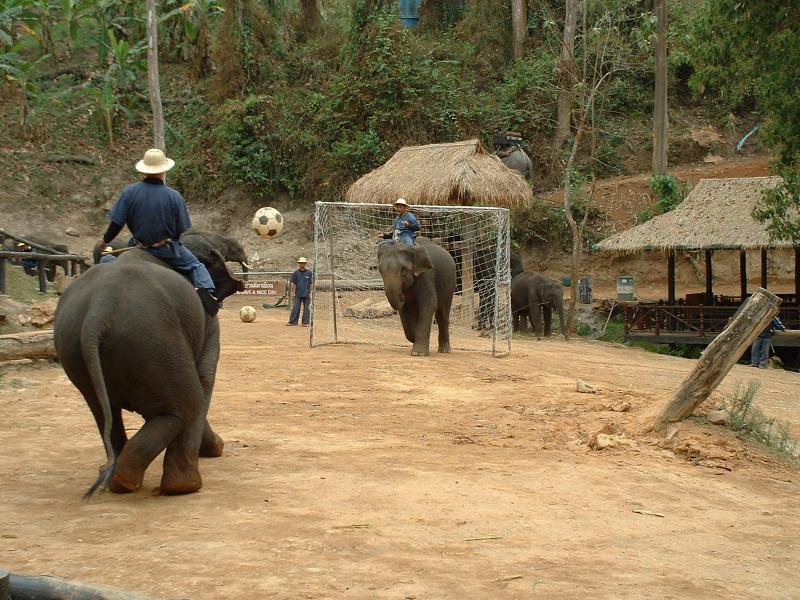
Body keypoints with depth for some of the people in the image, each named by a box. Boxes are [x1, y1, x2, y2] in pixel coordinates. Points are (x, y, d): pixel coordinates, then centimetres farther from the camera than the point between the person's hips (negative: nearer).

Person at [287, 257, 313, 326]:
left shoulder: (309, 273, 4)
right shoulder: (296, 273, 6)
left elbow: (311, 284, 4)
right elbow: (293, 284, 8)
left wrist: (310, 293, -1)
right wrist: (293, 292, 2)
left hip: (306, 294, -1)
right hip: (298, 294, 1)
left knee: (306, 308, 1)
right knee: (295, 308, -2)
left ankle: (305, 322, 6)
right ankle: (292, 321, 1)